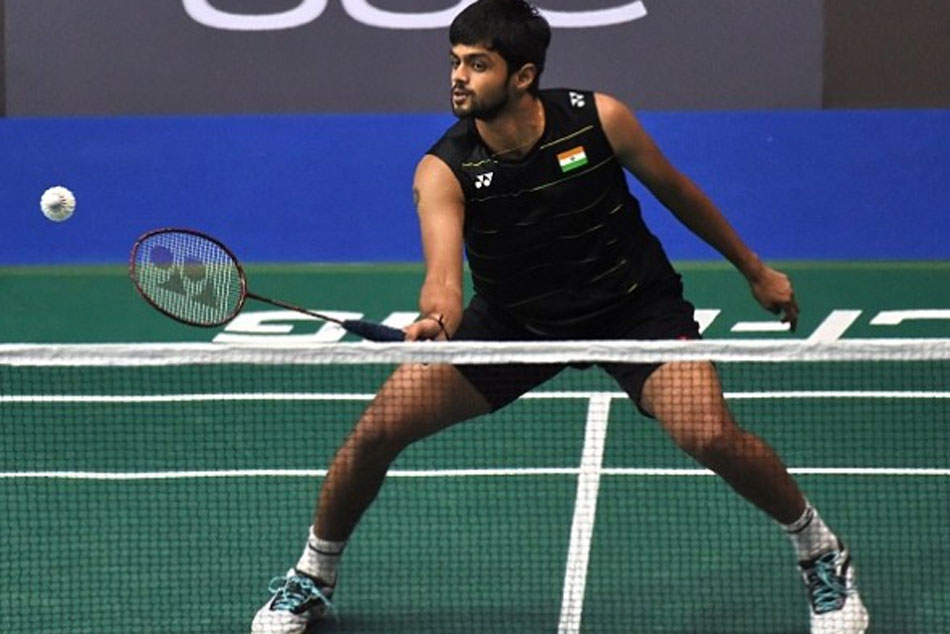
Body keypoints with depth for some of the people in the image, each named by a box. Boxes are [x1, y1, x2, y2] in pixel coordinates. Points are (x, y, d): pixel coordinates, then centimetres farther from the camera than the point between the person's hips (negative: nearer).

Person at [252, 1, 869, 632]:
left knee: (713, 436, -25)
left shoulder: (598, 119, -20)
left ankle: (822, 552, 4)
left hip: (634, 306, -1)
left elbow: (674, 190, -1)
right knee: (378, 429, -9)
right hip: (515, 318, 2)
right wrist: (436, 316, -63)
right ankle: (311, 580, 16)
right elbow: (443, 269, -38)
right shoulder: (442, 171, -22)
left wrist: (755, 269, 8)